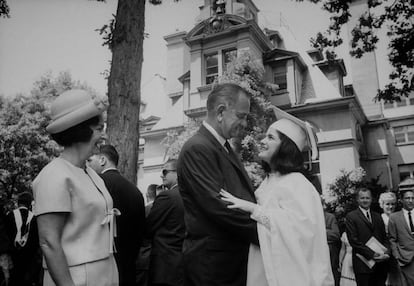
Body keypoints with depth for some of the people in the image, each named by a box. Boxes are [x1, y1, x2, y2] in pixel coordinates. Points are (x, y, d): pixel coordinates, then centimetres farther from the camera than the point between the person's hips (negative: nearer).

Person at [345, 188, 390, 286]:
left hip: (381, 264, 5)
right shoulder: (351, 216, -2)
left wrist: (386, 253, -4)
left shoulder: (378, 217, 17)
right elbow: (354, 241, -9)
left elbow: (385, 238, 15)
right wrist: (372, 254, -14)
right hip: (363, 264, -5)